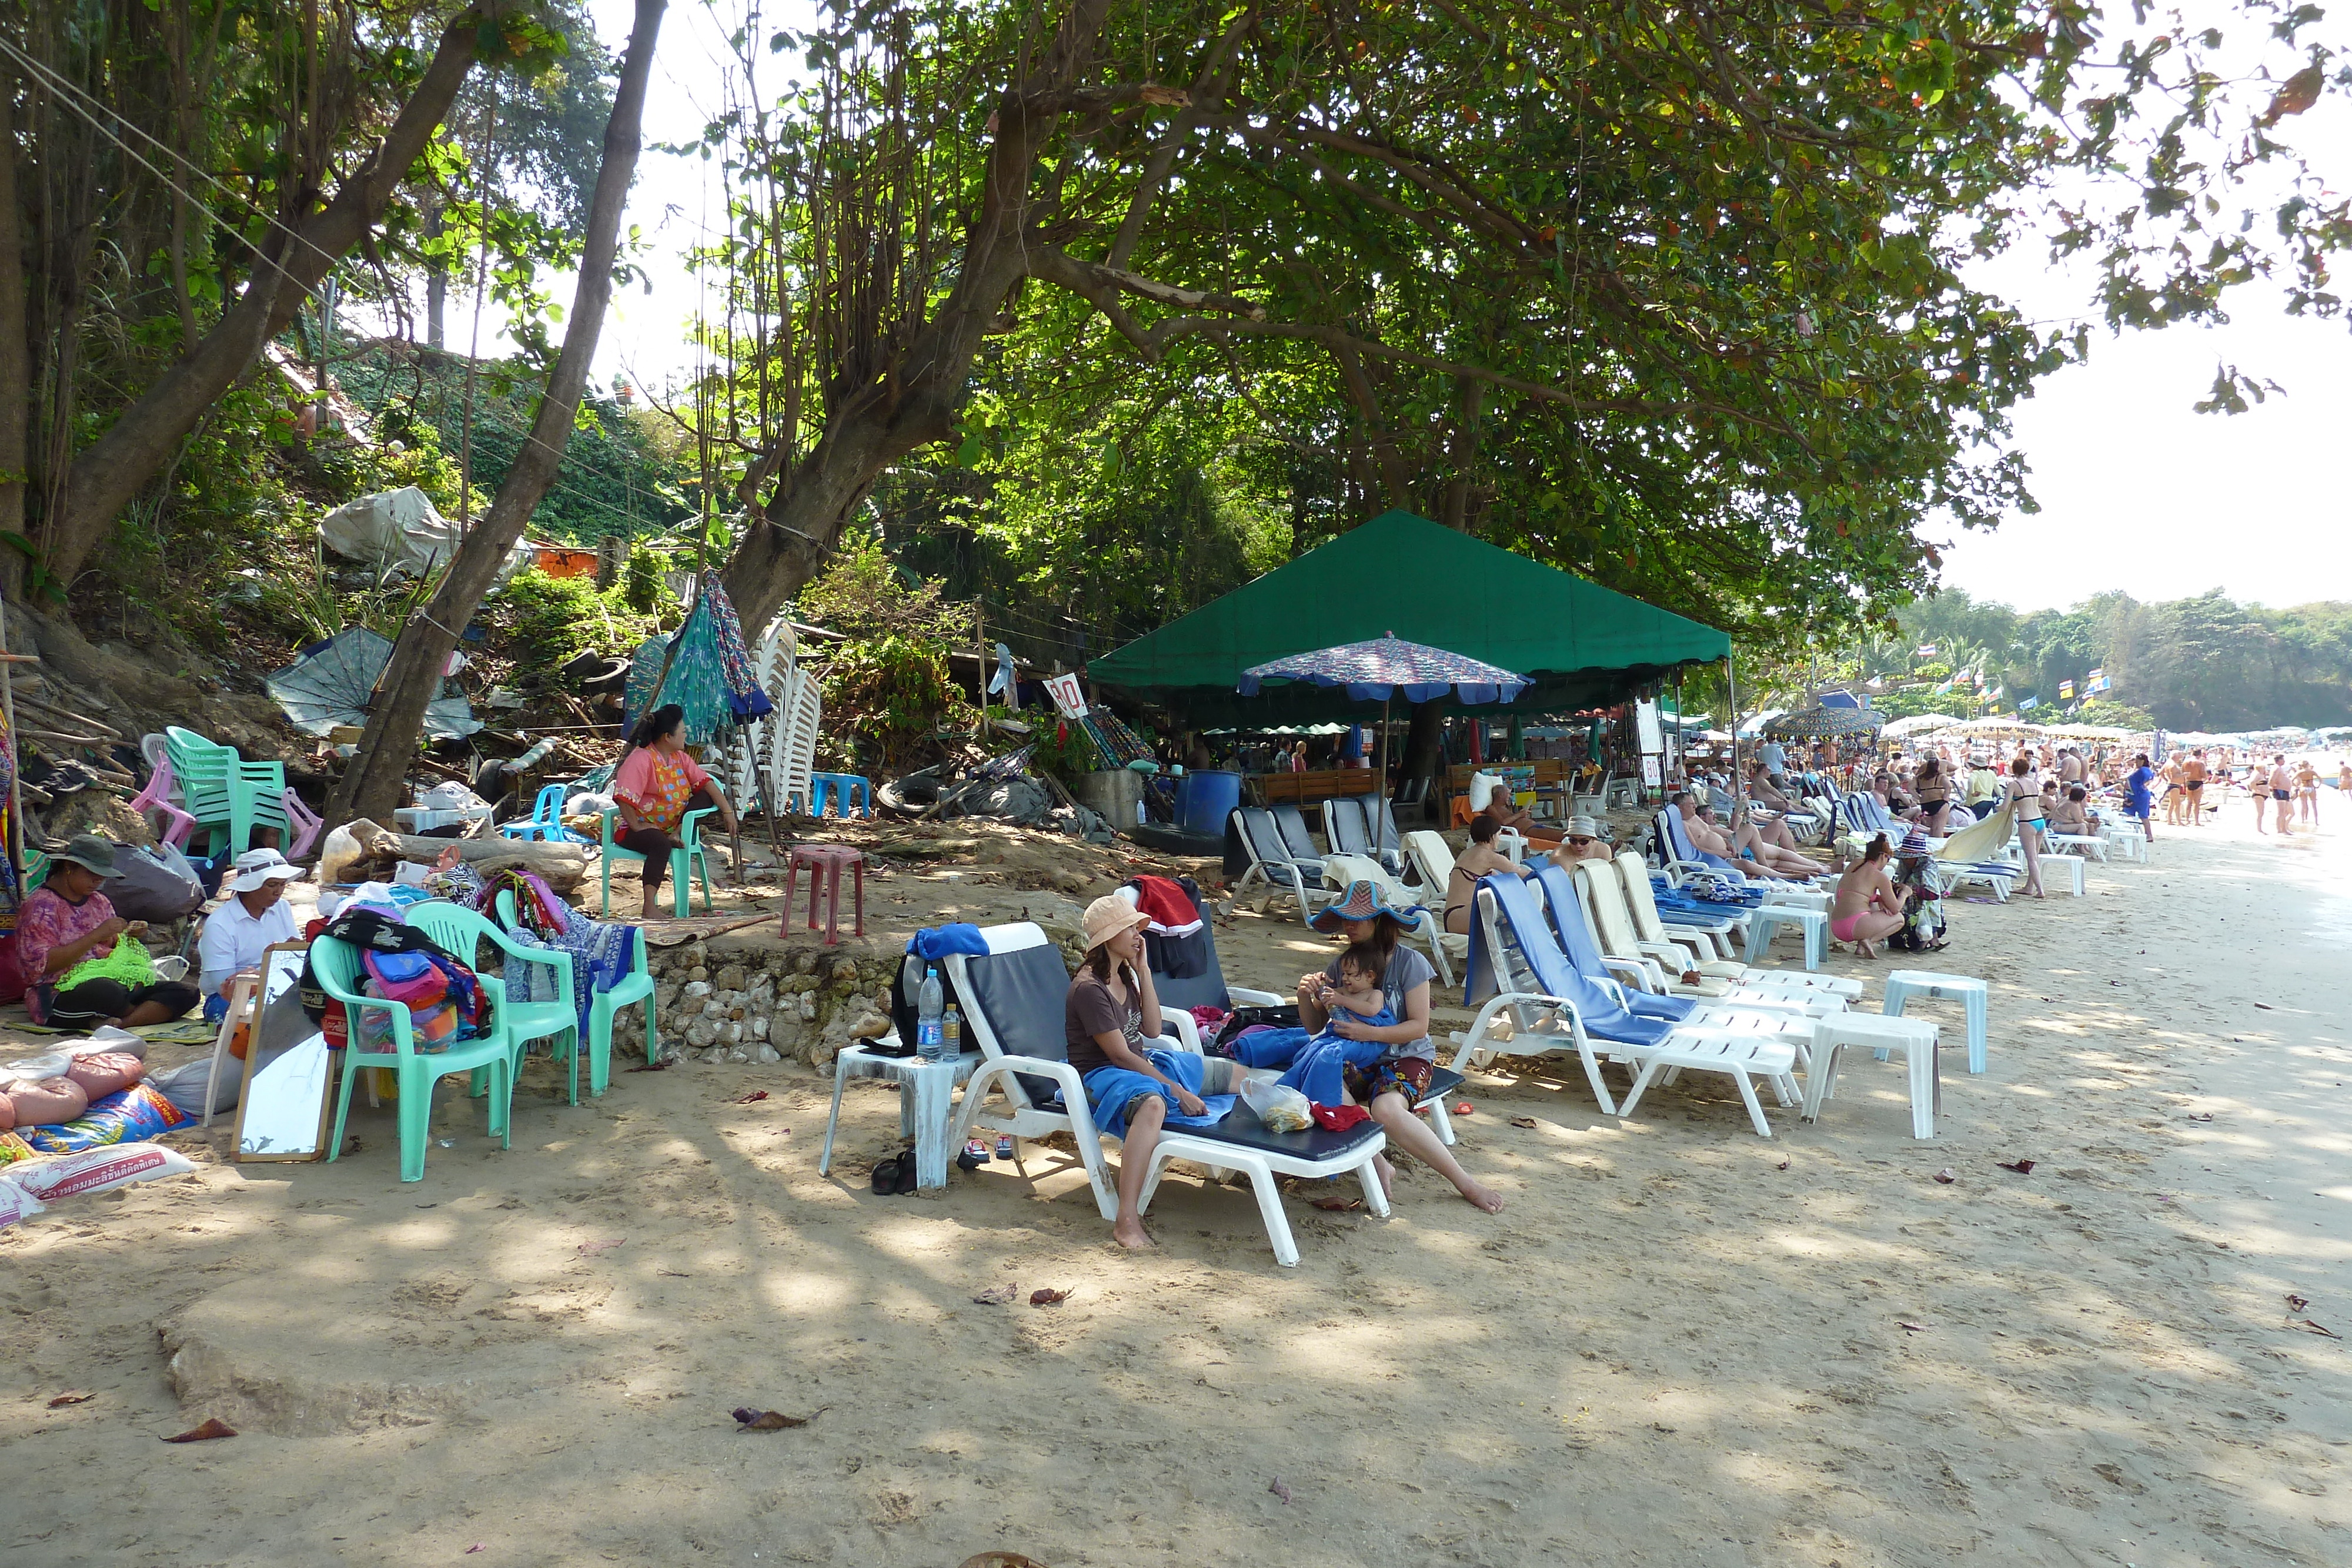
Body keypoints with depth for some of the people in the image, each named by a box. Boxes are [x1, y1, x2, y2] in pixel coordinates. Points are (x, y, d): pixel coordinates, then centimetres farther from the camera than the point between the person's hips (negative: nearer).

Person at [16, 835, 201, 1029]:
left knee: (187, 993, -13)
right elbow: (43, 964, -15)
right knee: (110, 991, -43)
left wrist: (129, 935, -1)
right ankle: (151, 1014, -12)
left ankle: (121, 1022, -32)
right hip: (60, 997, -8)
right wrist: (97, 935, -19)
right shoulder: (41, 906, -4)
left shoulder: (99, 901, 18)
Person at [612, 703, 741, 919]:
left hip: (671, 826, 7)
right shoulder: (641, 758, -16)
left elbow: (705, 781, 5)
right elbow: (624, 796, -24)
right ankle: (650, 907, -43)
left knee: (707, 795, -9)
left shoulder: (679, 757, 9)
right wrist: (636, 826, -23)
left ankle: (678, 834, -21)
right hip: (643, 827, -7)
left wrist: (727, 811, -6)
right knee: (661, 844, -41)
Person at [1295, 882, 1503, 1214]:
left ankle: (1465, 1183, -21)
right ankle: (1379, 1166, -12)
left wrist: (1369, 1033, -24)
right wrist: (1305, 995, -13)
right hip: (1356, 1061, 4)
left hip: (1407, 1058, -4)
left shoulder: (1409, 962, -7)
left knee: (1385, 1109, -36)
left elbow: (1419, 1026, -11)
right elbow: (1315, 1026, 8)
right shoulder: (1338, 967, 6)